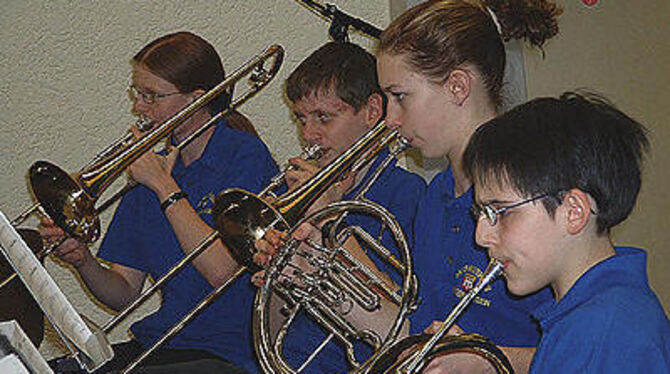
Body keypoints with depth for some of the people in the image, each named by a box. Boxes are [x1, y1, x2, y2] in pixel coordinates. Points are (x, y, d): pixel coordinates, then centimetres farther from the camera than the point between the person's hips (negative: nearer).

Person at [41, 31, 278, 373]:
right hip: (154, 343, 6)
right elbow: (125, 295, 11)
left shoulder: (245, 155, -6)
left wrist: (164, 186, -12)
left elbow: (220, 270, -20)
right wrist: (83, 261, -10)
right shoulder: (155, 164, 12)